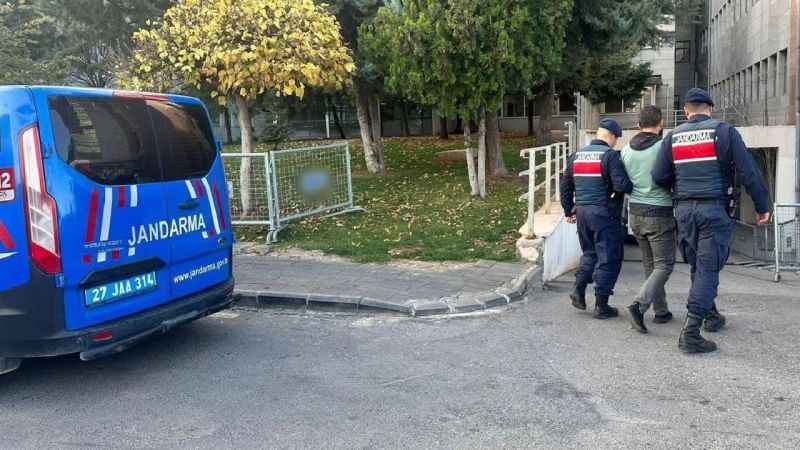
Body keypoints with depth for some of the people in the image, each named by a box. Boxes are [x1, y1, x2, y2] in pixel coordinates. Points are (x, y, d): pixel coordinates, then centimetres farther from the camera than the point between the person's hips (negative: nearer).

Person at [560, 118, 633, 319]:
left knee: (589, 253, 23)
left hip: (582, 212, 6)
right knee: (608, 259, 3)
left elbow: (565, 186, 16)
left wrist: (569, 210, 23)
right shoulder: (610, 155, -11)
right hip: (604, 214, -6)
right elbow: (621, 185, -21)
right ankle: (601, 306, 6)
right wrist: (635, 186, -2)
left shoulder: (576, 155, 10)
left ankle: (579, 290, 14)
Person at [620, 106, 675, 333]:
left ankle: (661, 311, 22)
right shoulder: (664, 147, -13)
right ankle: (639, 305, -15)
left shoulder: (626, 150, 3)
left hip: (635, 213, 6)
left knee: (650, 264, 16)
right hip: (659, 214, -6)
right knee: (664, 265, 2)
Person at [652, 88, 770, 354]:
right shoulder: (724, 132, -2)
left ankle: (711, 316, 33)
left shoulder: (673, 137, 6)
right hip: (715, 209, -4)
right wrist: (762, 207, 2)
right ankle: (690, 331, -10)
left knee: (698, 266, 18)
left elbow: (658, 177, 2)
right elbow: (748, 173, -6)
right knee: (707, 268, -3)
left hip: (684, 209, 4)